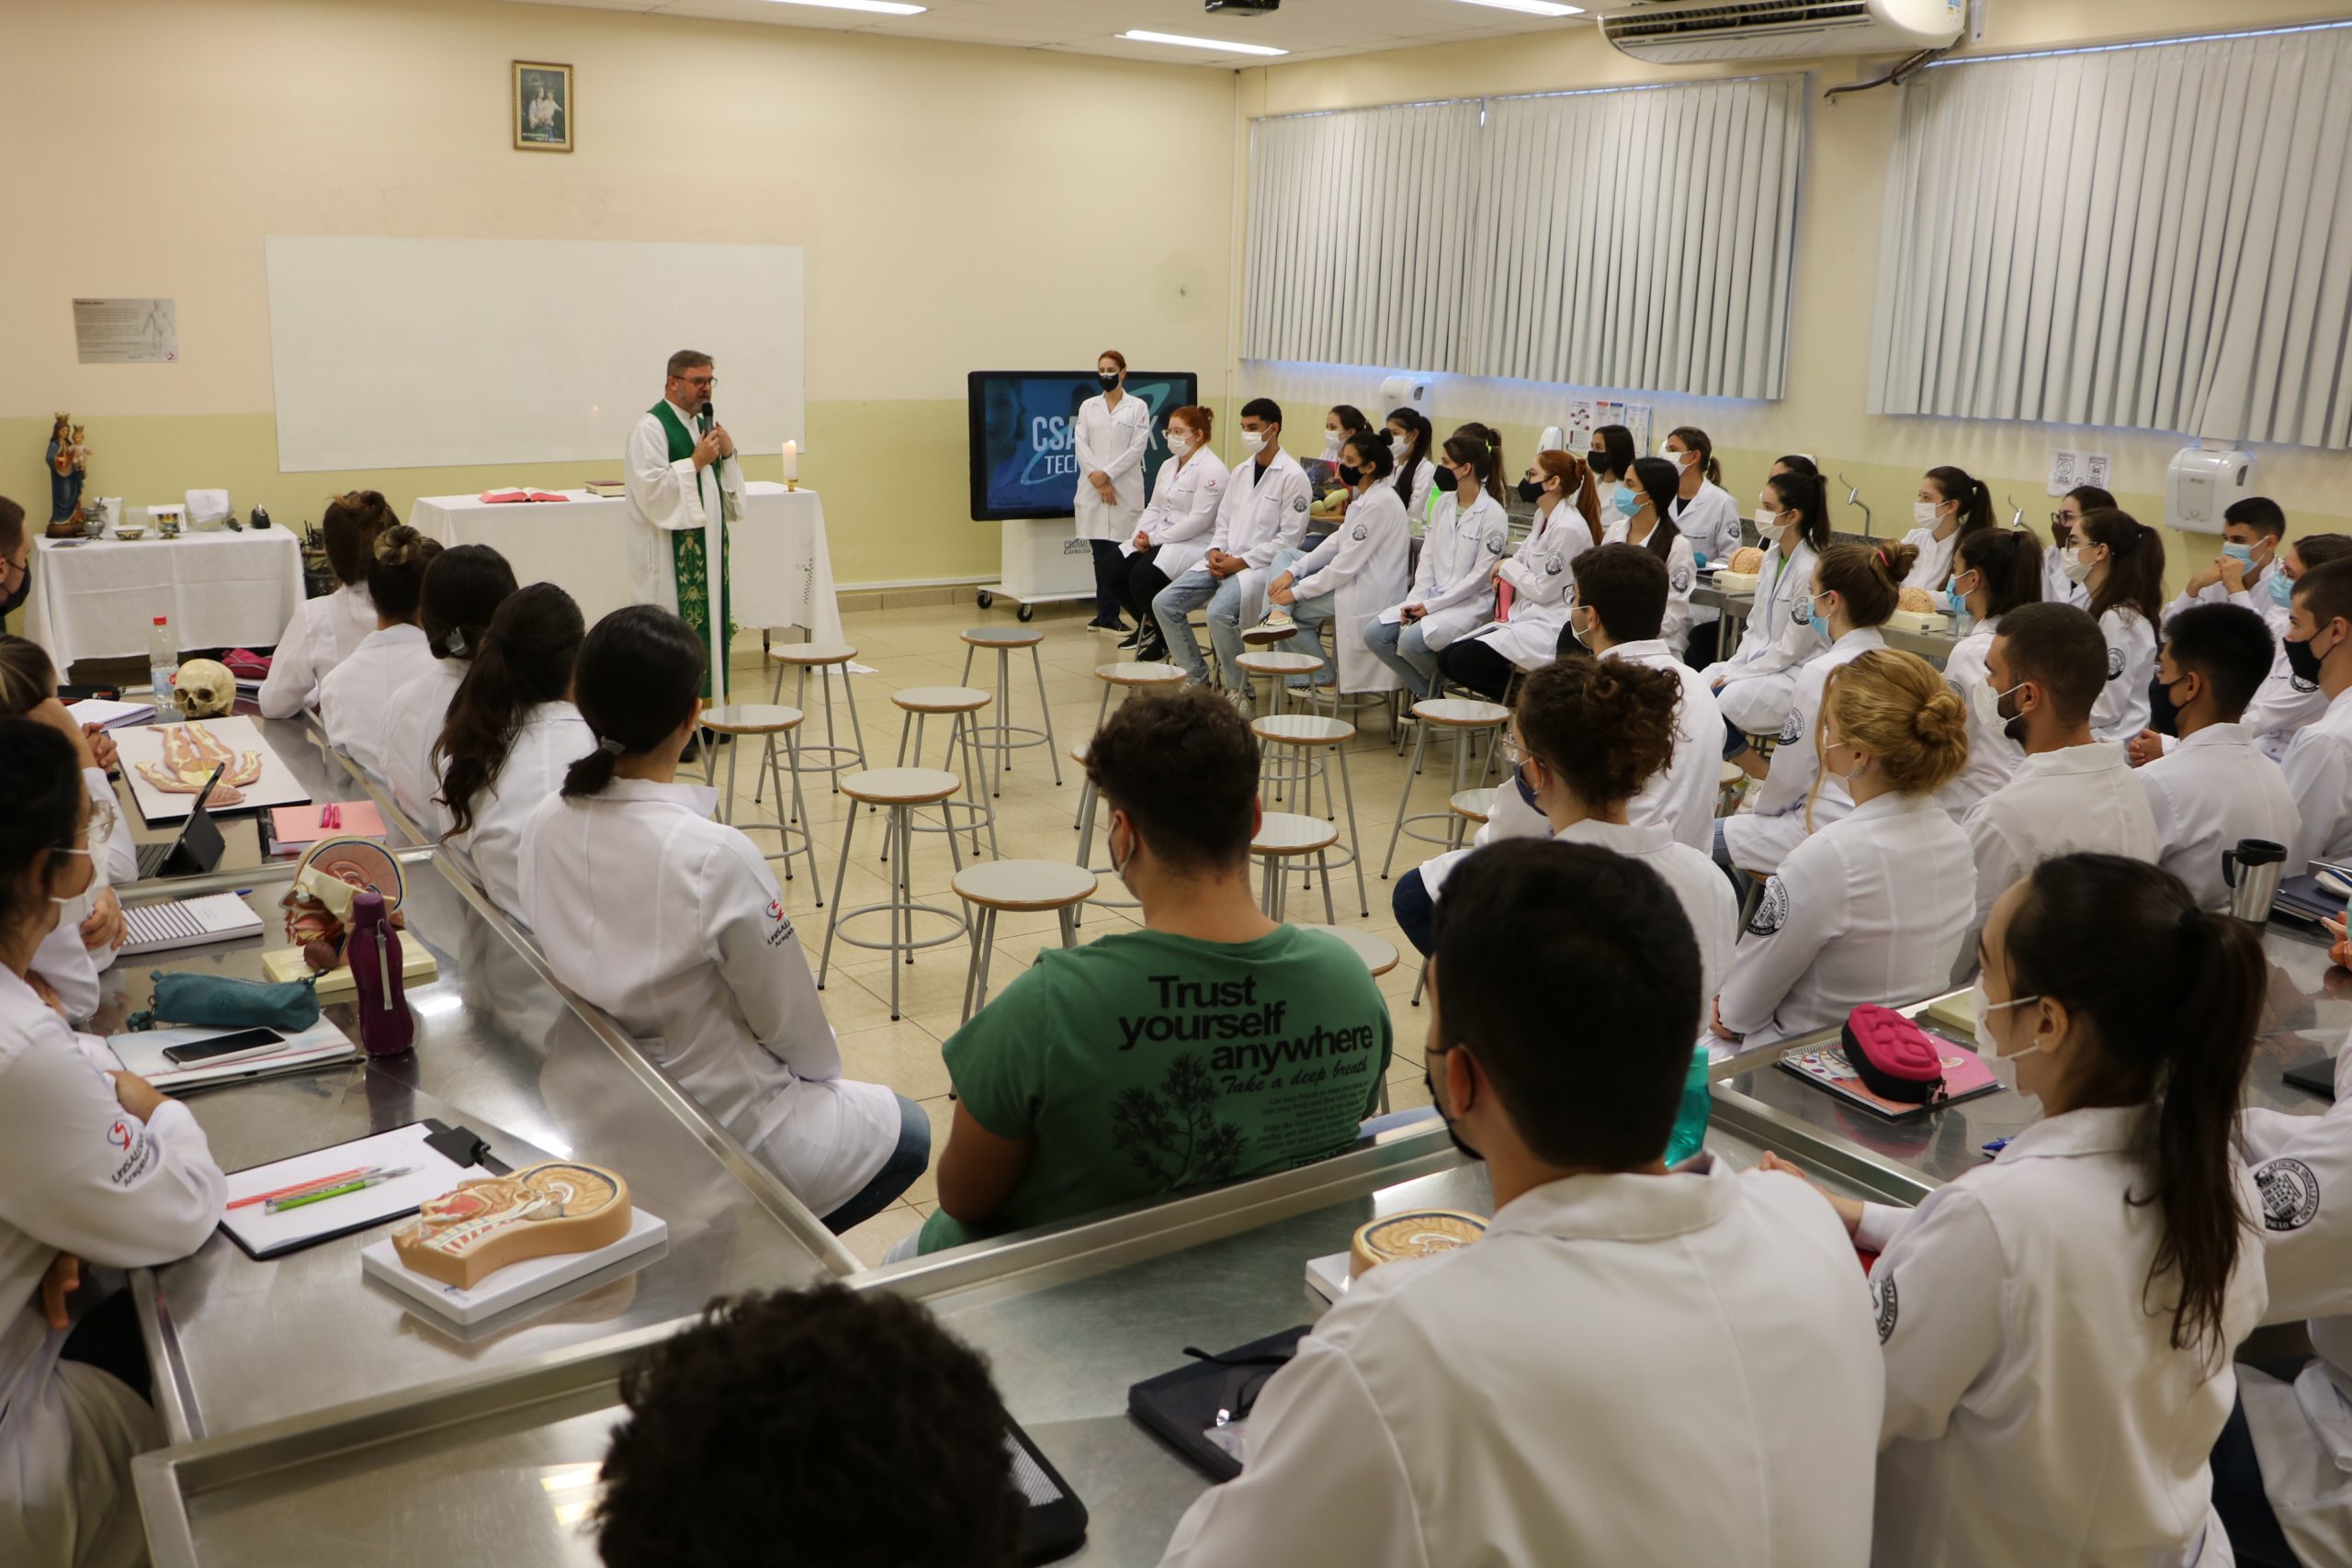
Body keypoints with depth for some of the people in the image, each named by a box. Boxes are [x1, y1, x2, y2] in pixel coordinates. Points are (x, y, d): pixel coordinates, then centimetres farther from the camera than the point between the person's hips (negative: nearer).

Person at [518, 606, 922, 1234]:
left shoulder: (544, 827, -9)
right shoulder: (716, 858, -29)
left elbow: (582, 974, 4)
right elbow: (795, 1028, -15)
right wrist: (824, 1069, 6)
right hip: (719, 1126, -7)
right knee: (907, 1134, 20)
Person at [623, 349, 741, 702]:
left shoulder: (705, 424, 16)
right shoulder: (649, 429, -9)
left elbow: (731, 490, 18)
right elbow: (651, 491, -19)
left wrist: (729, 456, -1)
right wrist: (696, 462, -17)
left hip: (708, 551, 8)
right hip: (673, 561, -8)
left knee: (711, 630, 9)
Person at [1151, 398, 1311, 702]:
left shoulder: (1293, 477, -7)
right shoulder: (1240, 472, 17)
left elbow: (1290, 538, -12)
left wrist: (1242, 562, -15)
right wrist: (1216, 551, -2)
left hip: (1262, 565, -7)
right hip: (1224, 561, 8)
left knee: (1220, 612, -33)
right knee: (1164, 603, -9)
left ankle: (1239, 691, -12)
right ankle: (1196, 679, 3)